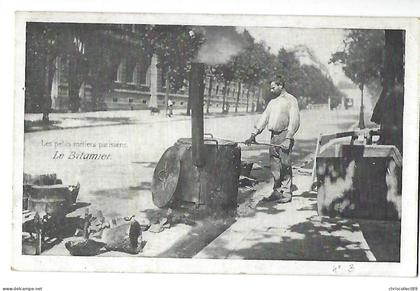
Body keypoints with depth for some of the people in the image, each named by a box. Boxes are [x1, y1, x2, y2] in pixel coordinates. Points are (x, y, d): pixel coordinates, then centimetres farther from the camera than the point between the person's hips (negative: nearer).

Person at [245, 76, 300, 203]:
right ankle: (277, 192, 14)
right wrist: (254, 134, 9)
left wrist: (288, 138, -19)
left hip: (285, 136, -7)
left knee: (285, 166, -7)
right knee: (274, 166, 6)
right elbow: (264, 118, 18)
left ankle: (286, 194, -2)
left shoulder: (290, 100, -3)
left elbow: (294, 121, -11)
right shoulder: (272, 102, 20)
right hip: (274, 136, 7)